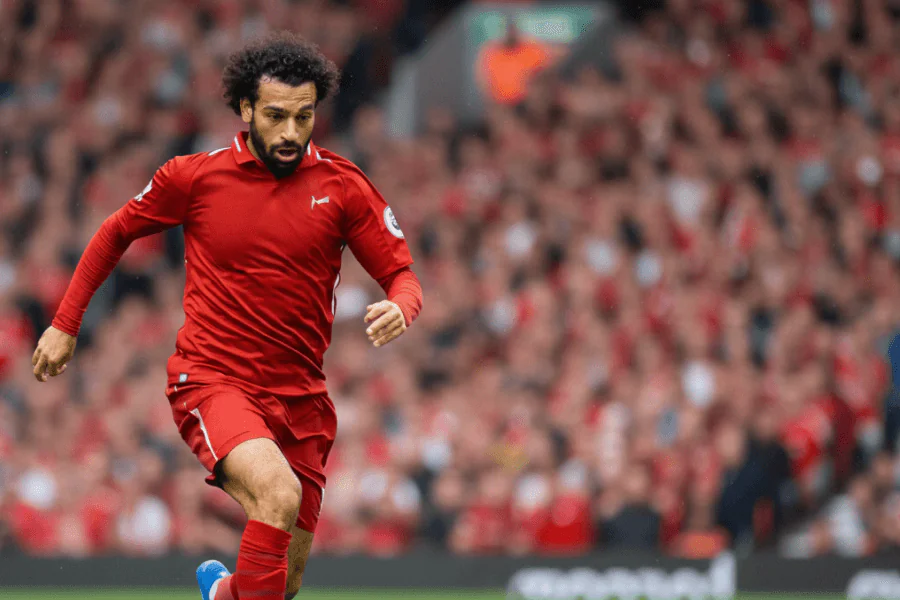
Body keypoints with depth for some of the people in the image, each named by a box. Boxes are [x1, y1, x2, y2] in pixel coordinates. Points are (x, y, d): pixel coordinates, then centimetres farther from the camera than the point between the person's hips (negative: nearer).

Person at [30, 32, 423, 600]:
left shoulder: (342, 186, -1)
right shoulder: (193, 177, -4)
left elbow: (403, 276, 2)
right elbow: (117, 233, 13)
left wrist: (398, 310, -22)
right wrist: (65, 325, 14)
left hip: (300, 398, 3)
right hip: (212, 382, -3)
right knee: (277, 492, -34)